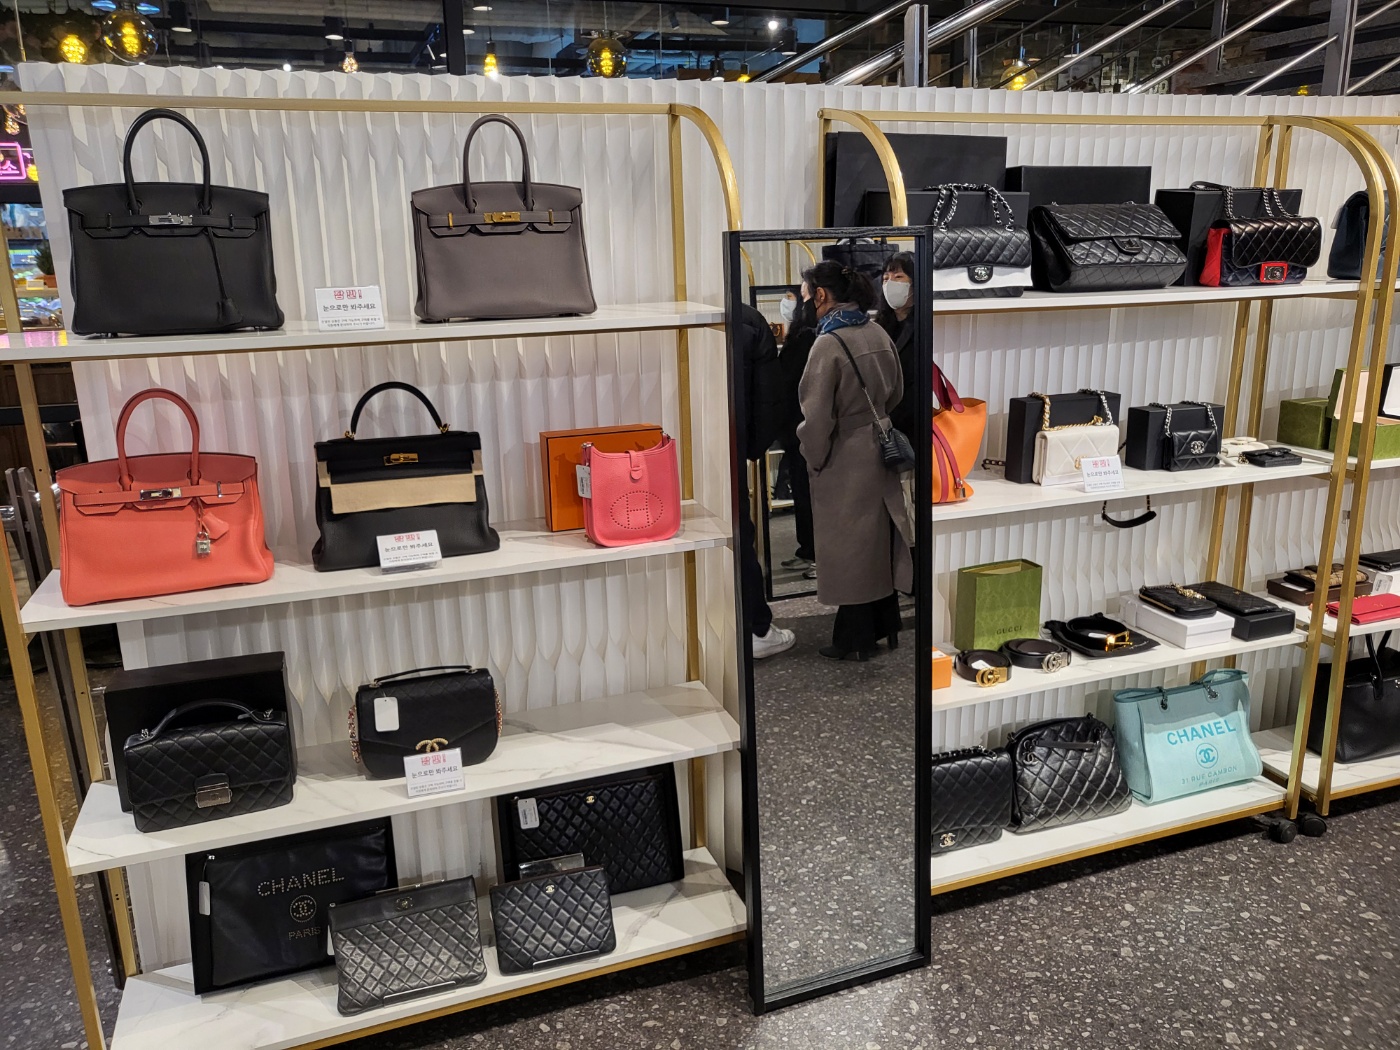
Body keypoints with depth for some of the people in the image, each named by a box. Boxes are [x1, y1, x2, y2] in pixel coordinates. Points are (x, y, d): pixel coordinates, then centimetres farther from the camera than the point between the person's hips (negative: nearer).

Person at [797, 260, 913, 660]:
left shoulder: (829, 344, -21)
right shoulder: (878, 334, 2)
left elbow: (817, 417, -21)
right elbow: (896, 392, 15)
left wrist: (814, 459, -6)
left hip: (845, 462, -7)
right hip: (879, 452, 8)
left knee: (848, 550, 5)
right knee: (880, 541, 18)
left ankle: (856, 639, 17)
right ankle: (887, 626, 31)